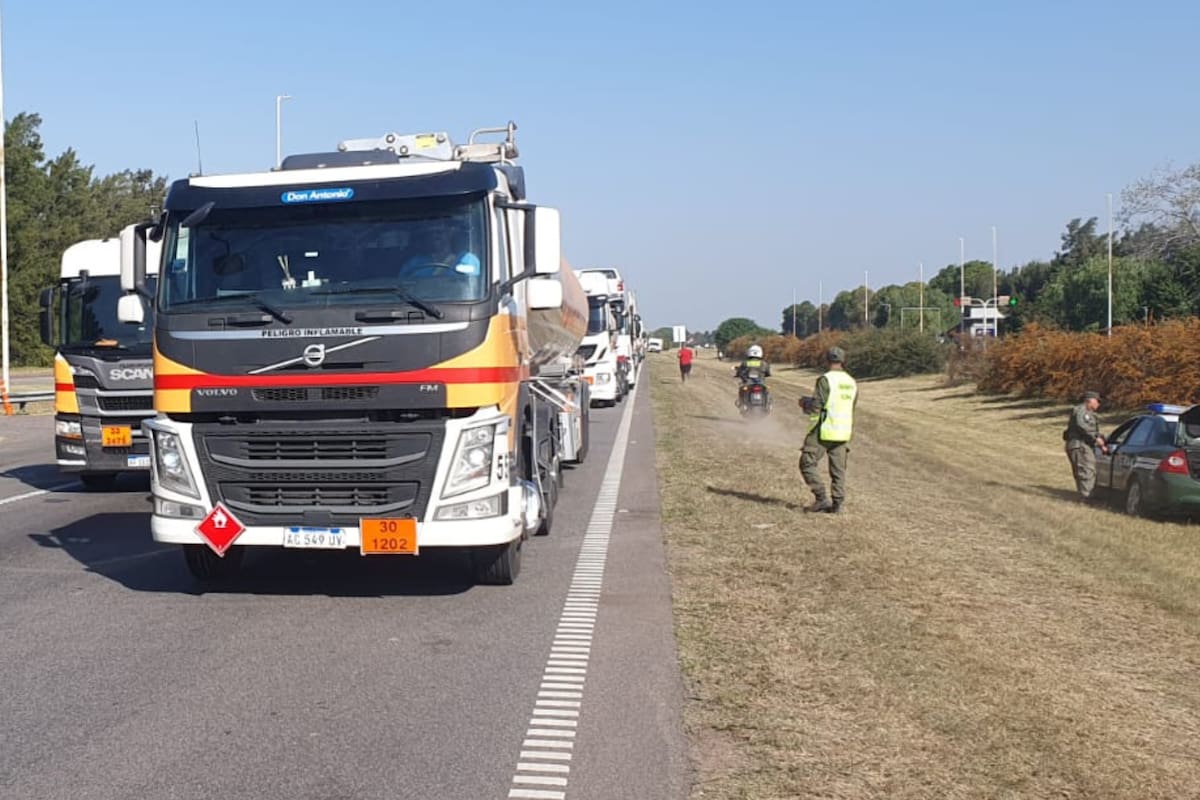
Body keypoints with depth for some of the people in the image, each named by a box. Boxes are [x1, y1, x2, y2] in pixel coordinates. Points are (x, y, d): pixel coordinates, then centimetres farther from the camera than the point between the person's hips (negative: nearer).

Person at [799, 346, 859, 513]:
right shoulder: (852, 382, 9)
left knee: (807, 463, 1)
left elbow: (816, 406, -16)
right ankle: (837, 503, 8)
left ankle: (821, 498, -7)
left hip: (824, 431, -7)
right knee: (838, 469, 11)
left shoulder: (825, 380, -13)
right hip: (843, 432, 7)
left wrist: (804, 402, 5)